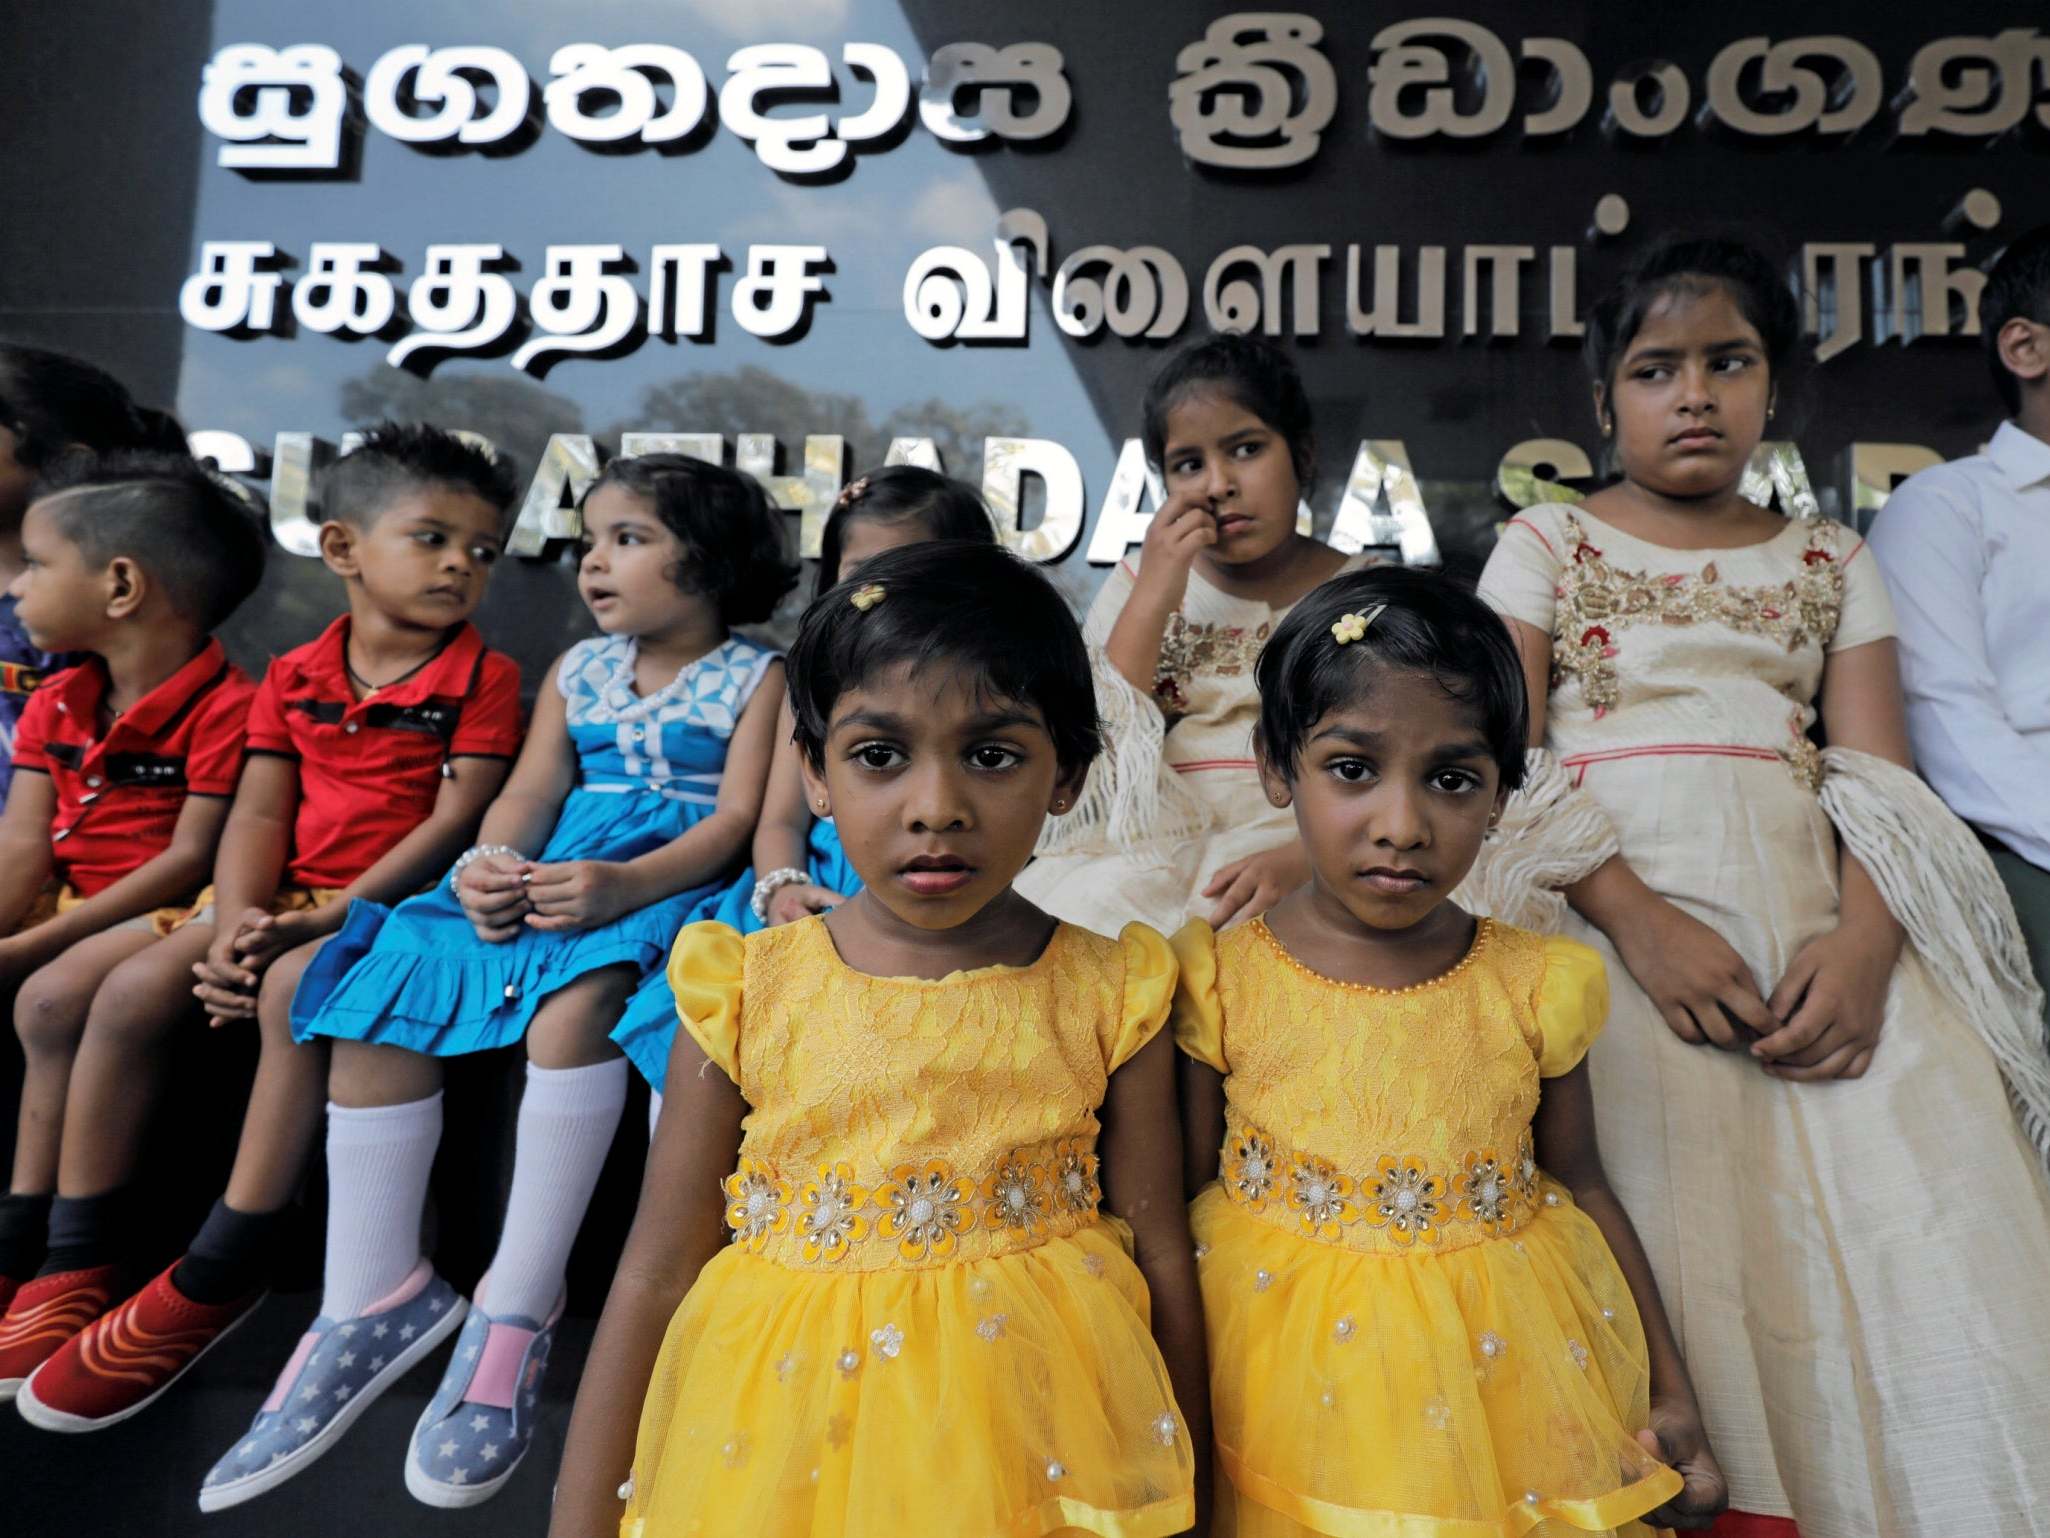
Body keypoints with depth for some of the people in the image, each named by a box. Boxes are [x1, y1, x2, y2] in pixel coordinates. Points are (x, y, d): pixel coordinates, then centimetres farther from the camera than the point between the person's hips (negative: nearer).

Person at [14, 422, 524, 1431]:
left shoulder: (482, 677, -4)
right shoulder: (293, 676, 11)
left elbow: (455, 819, -12)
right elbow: (257, 815, 5)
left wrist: (326, 921, -18)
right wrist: (236, 923, -14)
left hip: (399, 900, -5)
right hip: (285, 899, 6)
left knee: (294, 988, -32)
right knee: (128, 994, -11)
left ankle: (218, 1275, -21)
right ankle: (85, 1254, 5)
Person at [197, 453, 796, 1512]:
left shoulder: (755, 676, 3)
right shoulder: (579, 668, 20)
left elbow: (736, 818, -9)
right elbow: (531, 790, 9)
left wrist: (624, 884, -27)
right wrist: (489, 865, -14)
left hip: (664, 884, -6)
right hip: (542, 877, 6)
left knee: (572, 1005, -36)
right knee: (380, 994, -13)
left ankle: (517, 1309, -23)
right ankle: (372, 1300, -3)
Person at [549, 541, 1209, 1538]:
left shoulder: (1109, 996, -10)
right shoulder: (750, 993, -10)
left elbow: (1161, 1264, -3)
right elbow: (655, 1277, -4)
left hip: (1028, 1446, 0)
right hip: (781, 1448, 1)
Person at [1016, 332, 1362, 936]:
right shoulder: (1139, 584, 15)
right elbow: (1099, 760, 1)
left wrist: (1300, 859, -20)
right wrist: (1152, 598, -7)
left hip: (1309, 857, -2)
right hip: (1152, 851, 3)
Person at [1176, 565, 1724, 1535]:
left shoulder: (1534, 986, -8)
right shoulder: (1224, 981, -12)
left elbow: (1580, 1184, 4)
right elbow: (1189, 1192, -4)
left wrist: (1673, 1396, 4)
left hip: (1506, 1364, 2)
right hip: (1295, 1378, -1)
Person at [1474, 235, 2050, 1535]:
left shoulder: (1831, 562, 20)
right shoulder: (1546, 544, 12)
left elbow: (1880, 777, 9)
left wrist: (1864, 939, -12)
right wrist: (1638, 921, -15)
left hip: (1808, 905, 3)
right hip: (1609, 904, -2)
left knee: (1921, 1193, -15)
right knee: (1657, 1203, -20)